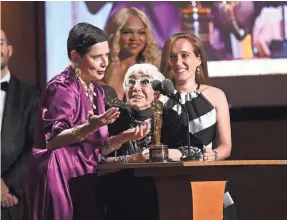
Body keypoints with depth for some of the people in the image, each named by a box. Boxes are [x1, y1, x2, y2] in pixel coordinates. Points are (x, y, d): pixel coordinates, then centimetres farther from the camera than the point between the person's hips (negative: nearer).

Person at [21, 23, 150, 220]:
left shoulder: (96, 91, 14)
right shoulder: (62, 88, -11)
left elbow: (97, 147, 14)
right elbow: (51, 140, -19)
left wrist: (125, 136, -4)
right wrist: (88, 127, -32)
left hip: (83, 180, 8)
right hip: (60, 180, -8)